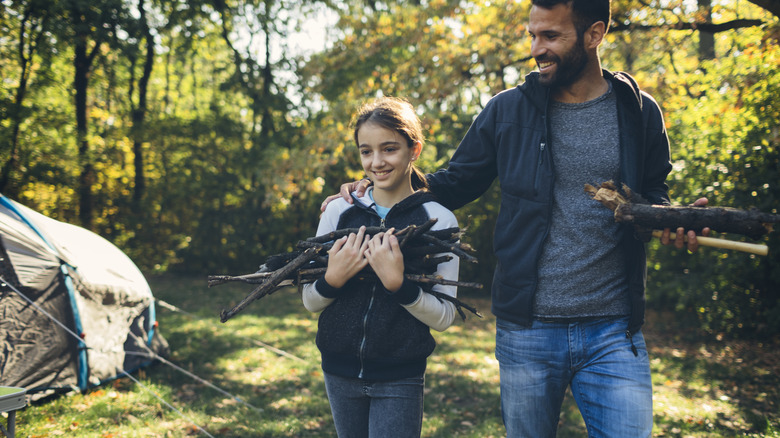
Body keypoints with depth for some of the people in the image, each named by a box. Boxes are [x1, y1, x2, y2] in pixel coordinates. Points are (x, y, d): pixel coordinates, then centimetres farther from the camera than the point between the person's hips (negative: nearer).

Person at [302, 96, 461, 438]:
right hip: (340, 372, 3)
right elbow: (310, 302, 3)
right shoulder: (339, 211, -1)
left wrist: (397, 283, -26)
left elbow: (444, 317, -10)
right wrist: (332, 279, -18)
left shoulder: (438, 220, -8)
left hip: (400, 380, -3)